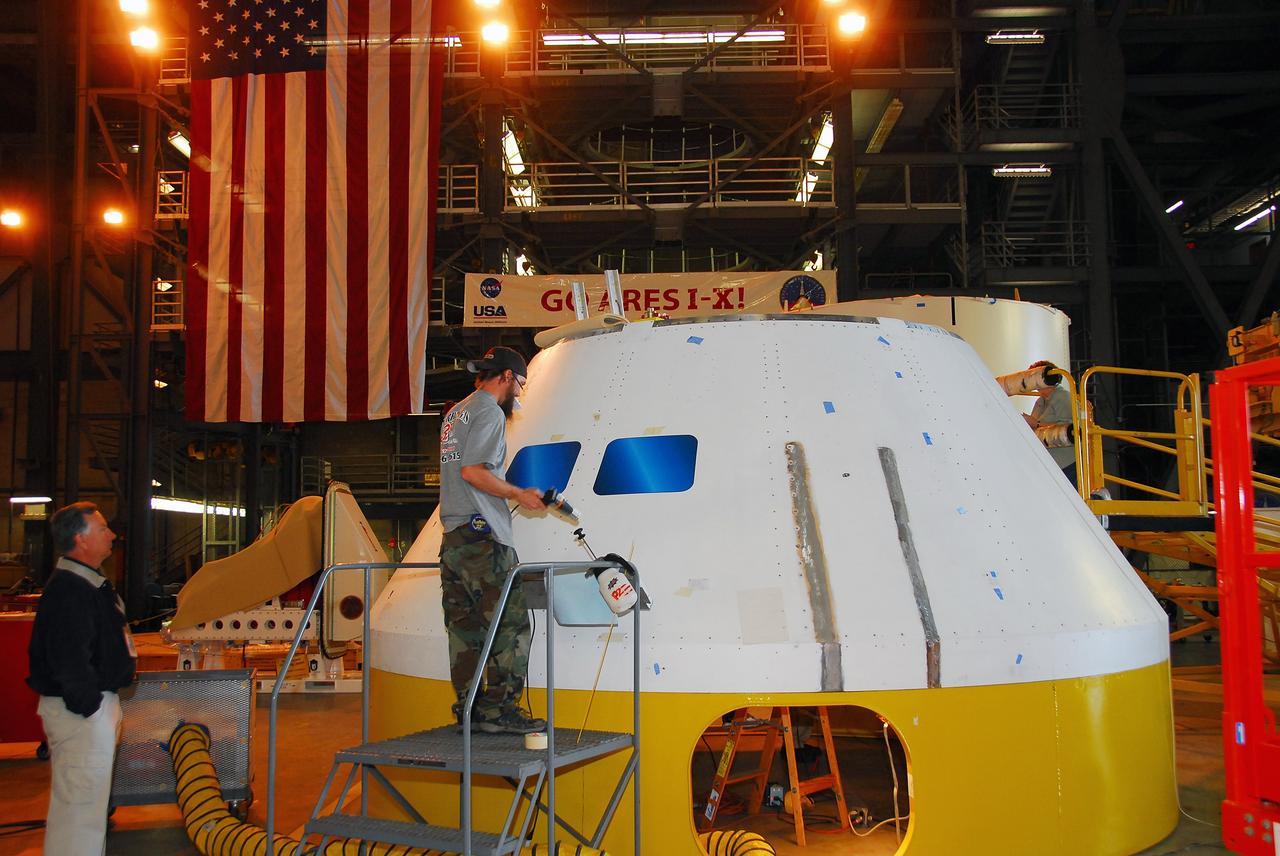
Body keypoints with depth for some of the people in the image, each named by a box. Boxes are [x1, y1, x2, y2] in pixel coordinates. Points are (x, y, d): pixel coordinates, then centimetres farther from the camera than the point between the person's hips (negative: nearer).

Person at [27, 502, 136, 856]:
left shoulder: (89, 583, 14)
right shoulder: (68, 591, -21)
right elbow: (70, 661, -25)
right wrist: (89, 705, -20)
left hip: (96, 702, 11)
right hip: (81, 711, -11)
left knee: (89, 797, 21)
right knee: (81, 801, -3)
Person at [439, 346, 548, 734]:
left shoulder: (456, 412, 23)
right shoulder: (489, 411, -7)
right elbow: (473, 471, -17)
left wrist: (511, 493, 26)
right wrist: (519, 494, -8)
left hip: (453, 535, 10)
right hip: (483, 536, -10)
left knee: (465, 626, 9)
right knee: (511, 623, -6)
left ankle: (468, 711, 13)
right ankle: (499, 710, -7)